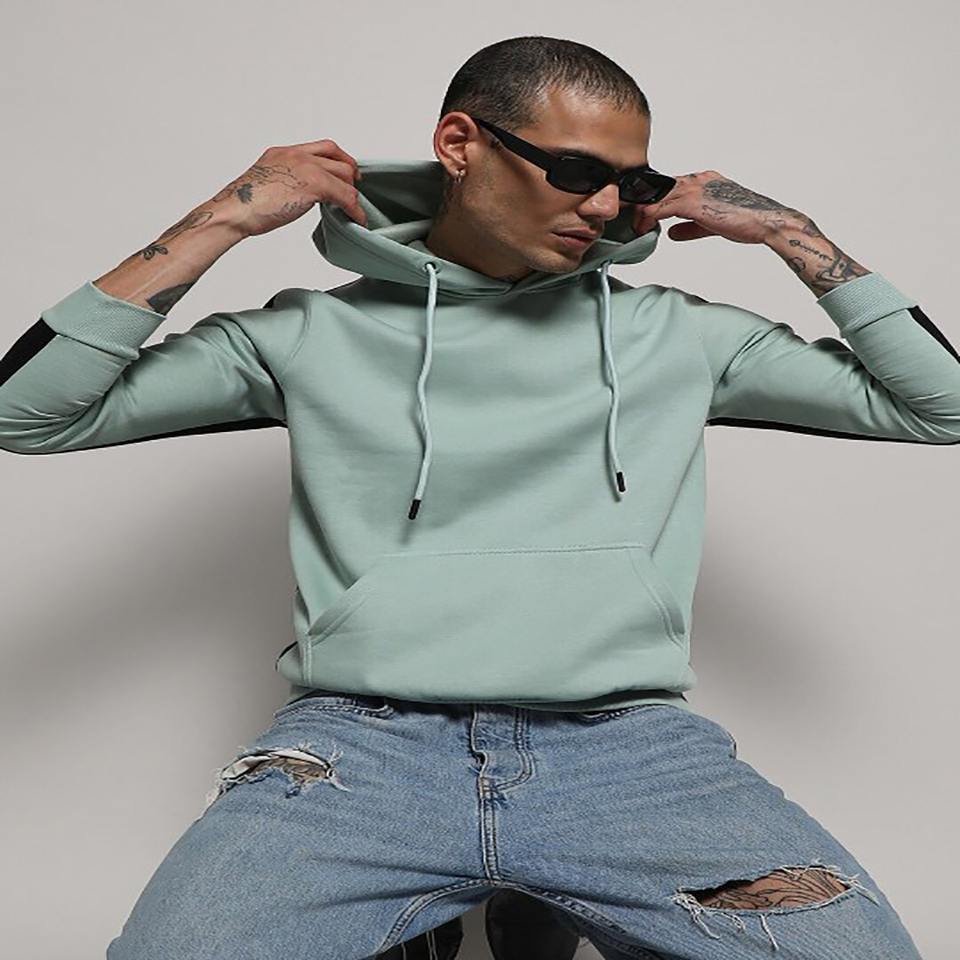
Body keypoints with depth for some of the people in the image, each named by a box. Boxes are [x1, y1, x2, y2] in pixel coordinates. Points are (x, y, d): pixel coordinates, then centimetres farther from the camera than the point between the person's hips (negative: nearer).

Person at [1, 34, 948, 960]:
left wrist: (791, 234, 11)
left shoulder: (675, 334, 13)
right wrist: (217, 224, 2)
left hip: (629, 744, 3)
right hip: (362, 739, -1)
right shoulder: (313, 333, 9)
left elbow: (940, 404, 17)